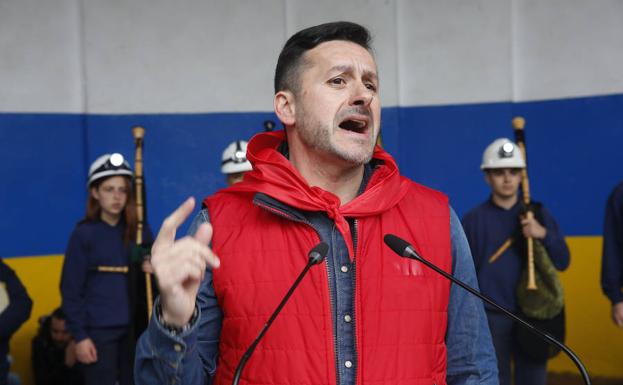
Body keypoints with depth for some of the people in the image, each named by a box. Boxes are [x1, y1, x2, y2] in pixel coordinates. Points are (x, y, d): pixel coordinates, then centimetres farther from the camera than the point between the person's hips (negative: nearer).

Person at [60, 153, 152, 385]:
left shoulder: (140, 231, 7)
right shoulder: (84, 234, -3)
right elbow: (71, 290, -4)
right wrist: (79, 335, -9)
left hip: (135, 328, 3)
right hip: (98, 330, -3)